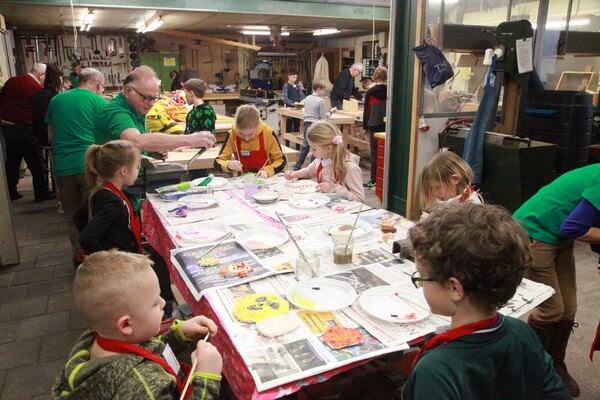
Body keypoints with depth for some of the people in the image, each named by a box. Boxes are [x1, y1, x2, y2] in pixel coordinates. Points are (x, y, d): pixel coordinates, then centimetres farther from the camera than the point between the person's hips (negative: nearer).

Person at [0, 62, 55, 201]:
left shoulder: (11, 81, 8)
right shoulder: (38, 88, -14)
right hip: (23, 127, -8)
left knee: (12, 159, 18)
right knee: (37, 162, 4)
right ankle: (42, 193, 10)